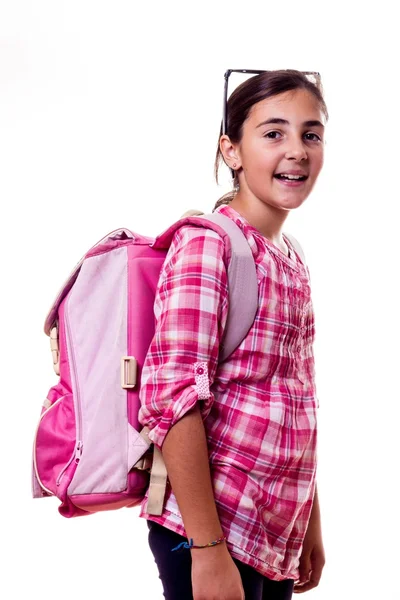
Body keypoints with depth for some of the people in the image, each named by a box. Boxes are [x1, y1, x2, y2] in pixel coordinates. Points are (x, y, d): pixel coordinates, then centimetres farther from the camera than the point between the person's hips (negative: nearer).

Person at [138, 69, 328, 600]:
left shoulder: (291, 261, 12)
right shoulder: (208, 243, -12)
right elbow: (172, 394, -19)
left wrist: (310, 524, 17)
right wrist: (208, 551, -22)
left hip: (280, 535, 8)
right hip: (212, 527, -8)